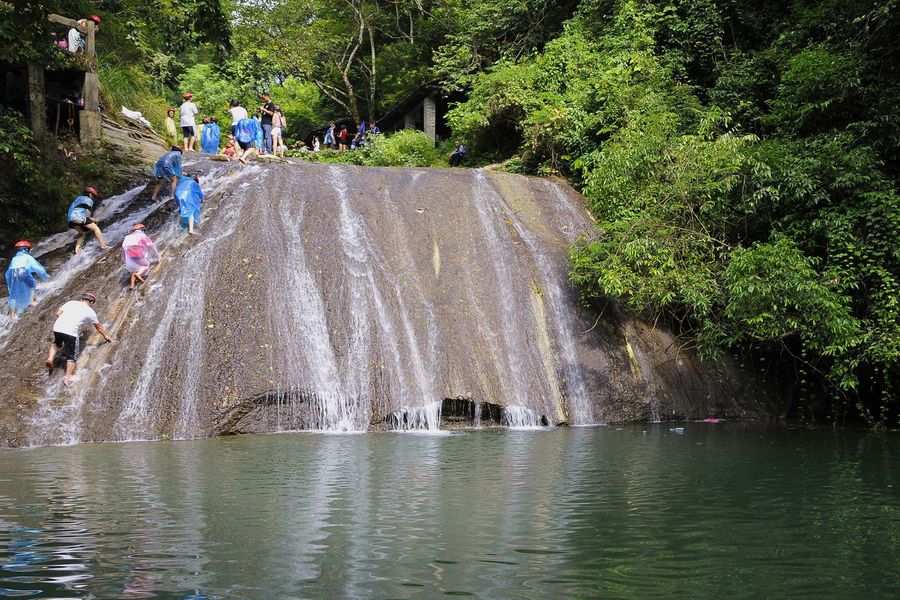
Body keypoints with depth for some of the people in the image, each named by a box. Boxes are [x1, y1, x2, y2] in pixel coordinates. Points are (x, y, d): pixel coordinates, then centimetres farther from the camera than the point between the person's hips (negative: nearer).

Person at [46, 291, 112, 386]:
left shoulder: (71, 302, 19)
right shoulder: (90, 311, 14)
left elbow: (58, 313, 11)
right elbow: (98, 327, 27)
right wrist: (106, 335, 43)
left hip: (57, 328, 4)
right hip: (71, 332, -4)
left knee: (57, 343, 35)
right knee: (72, 356, 9)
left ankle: (50, 358, 16)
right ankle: (68, 377, -2)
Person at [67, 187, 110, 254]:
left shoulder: (78, 198, 32)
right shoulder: (88, 200, 7)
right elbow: (87, 215, -3)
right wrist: (92, 220, 16)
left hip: (70, 219, 8)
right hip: (79, 217, -8)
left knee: (82, 234, 27)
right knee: (96, 228, 0)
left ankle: (77, 250, 15)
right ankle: (103, 245, -9)